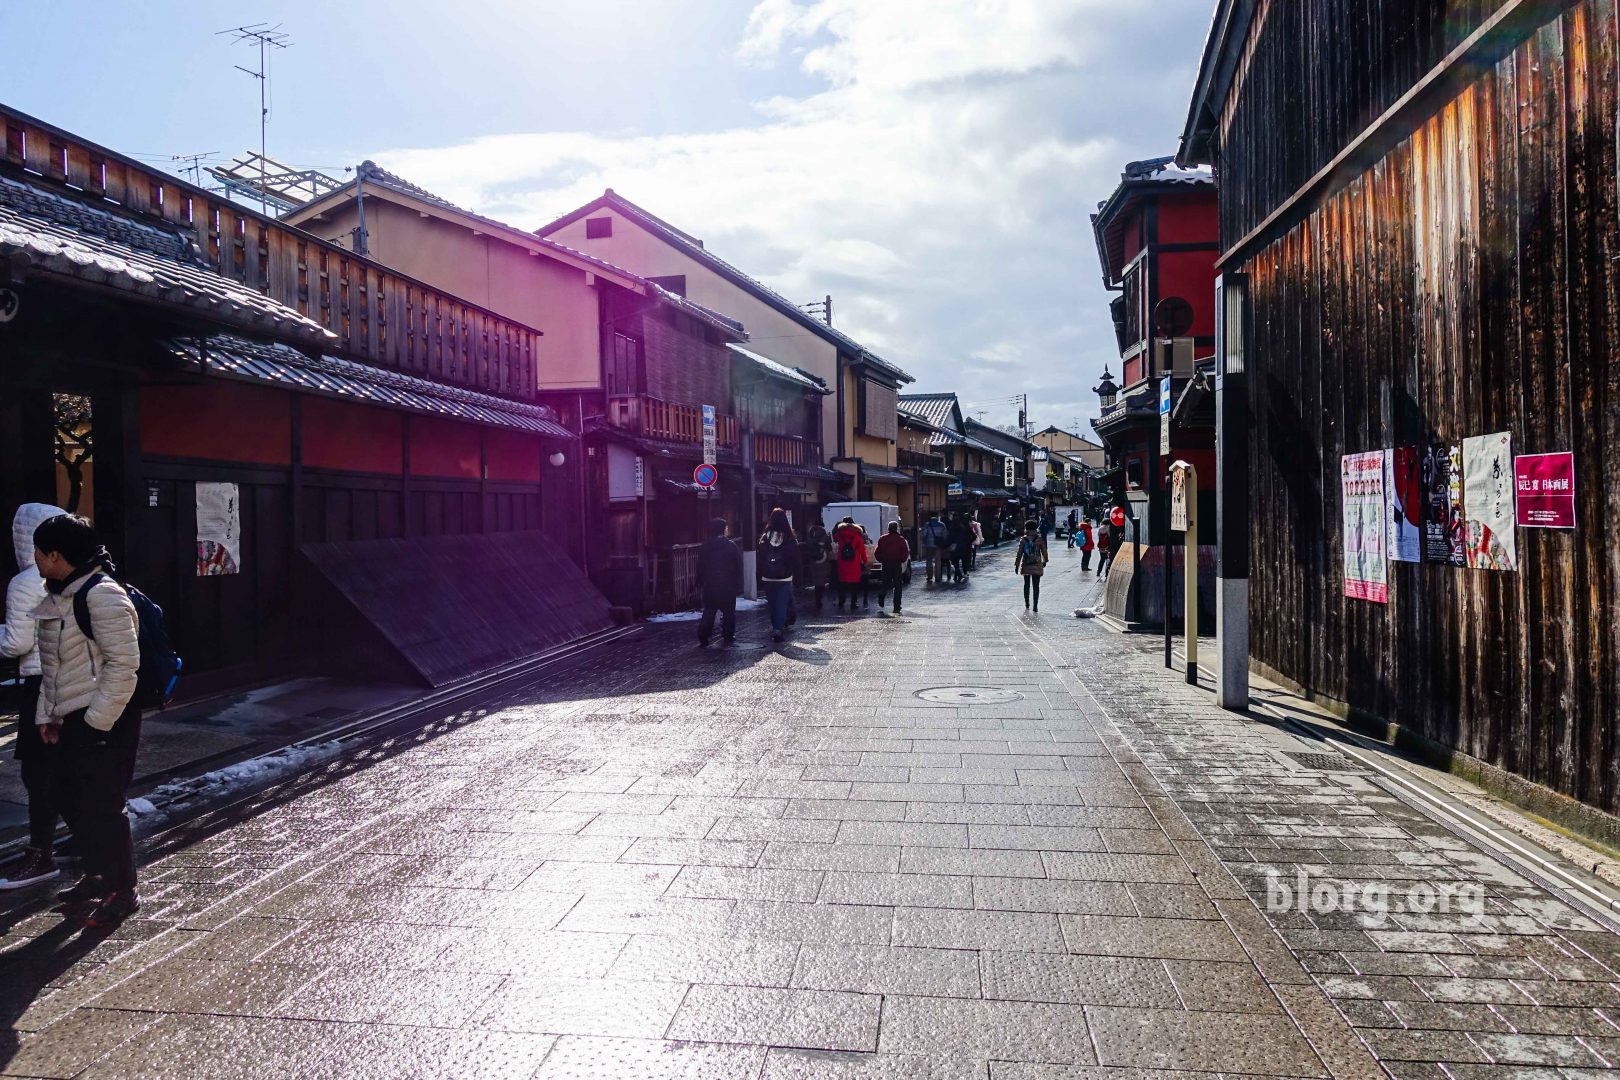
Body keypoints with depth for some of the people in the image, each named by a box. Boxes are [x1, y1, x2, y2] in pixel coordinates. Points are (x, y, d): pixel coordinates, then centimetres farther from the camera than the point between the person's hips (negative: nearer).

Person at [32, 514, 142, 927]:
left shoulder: (102, 594, -19)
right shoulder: (56, 596, 11)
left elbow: (124, 663, -21)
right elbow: (53, 664, 19)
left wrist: (97, 721, -19)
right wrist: (47, 715, 13)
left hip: (106, 722, -9)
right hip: (72, 719, 9)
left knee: (103, 805, -3)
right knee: (77, 801, 17)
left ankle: (122, 890, 9)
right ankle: (98, 875, 33)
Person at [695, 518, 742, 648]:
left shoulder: (704, 547, 2)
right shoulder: (731, 546, -7)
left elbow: (700, 567, 8)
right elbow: (739, 566, -5)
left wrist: (700, 583, 16)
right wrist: (738, 584, 1)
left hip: (709, 586, 3)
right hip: (728, 587, -3)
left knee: (708, 612, 6)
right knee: (728, 612, 10)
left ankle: (703, 638, -2)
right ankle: (728, 636, 13)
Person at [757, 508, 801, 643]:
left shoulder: (764, 537, -3)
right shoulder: (790, 538, -8)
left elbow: (760, 557, 1)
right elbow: (795, 557, -3)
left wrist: (761, 574, 10)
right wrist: (794, 571, 9)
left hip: (768, 577, 2)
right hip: (785, 577, -2)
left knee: (772, 603, 14)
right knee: (782, 604, -1)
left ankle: (776, 628, 23)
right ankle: (779, 629, -13)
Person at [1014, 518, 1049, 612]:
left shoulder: (1023, 540, -4)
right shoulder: (1040, 539, -4)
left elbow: (1019, 553, -3)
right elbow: (1044, 551, 5)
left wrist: (1017, 565, 4)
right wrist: (1044, 561, 22)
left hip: (1026, 566, 1)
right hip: (1037, 566, -1)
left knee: (1026, 585, 15)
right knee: (1036, 586, 1)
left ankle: (1027, 605, 21)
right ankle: (1035, 607, -2)